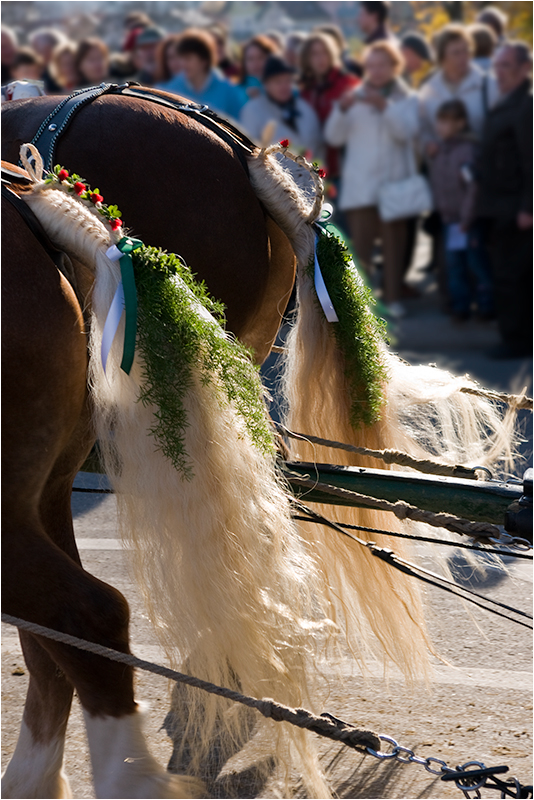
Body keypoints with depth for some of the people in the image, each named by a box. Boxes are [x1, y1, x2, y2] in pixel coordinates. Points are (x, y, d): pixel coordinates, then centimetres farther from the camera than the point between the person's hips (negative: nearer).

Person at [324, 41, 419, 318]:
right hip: (359, 186, 1)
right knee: (360, 243, -6)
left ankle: (393, 298, 2)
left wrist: (384, 106, -21)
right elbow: (334, 137, 4)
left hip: (394, 182, -1)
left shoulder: (406, 99, 10)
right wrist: (342, 109, -13)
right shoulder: (355, 97, 13)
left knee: (394, 242, -2)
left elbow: (406, 131, -8)